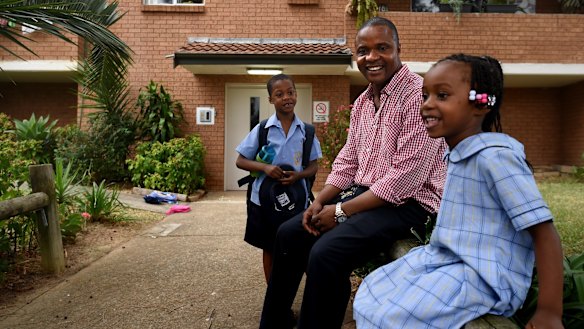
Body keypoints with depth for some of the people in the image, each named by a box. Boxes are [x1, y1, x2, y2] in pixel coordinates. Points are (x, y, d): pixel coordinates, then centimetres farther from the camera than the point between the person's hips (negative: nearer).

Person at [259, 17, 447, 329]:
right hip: (363, 194, 8)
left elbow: (406, 176, -23)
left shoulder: (417, 94, -17)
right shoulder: (362, 101, 10)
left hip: (407, 203, -8)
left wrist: (341, 211, -19)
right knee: (289, 234, 6)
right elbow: (347, 162, 12)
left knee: (325, 254, -28)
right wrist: (319, 202, -4)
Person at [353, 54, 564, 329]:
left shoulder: (495, 156, -20)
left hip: (484, 275, -9)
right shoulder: (457, 154, 8)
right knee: (372, 291, 10)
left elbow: (543, 231, -20)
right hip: (444, 259, 9)